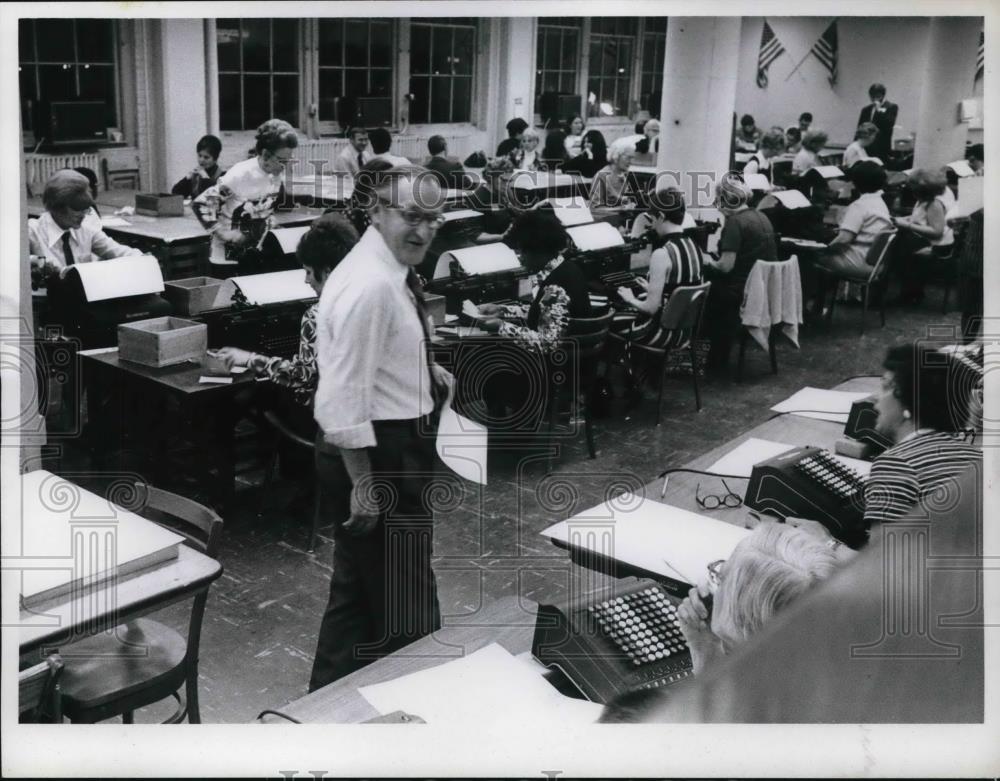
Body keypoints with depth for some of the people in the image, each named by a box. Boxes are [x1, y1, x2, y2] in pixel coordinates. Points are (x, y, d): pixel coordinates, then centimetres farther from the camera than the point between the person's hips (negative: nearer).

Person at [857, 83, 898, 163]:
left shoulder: (891, 107, 4)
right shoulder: (866, 110, 17)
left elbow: (889, 124, -11)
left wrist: (879, 110, -9)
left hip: (882, 149, -4)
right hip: (866, 149, 4)